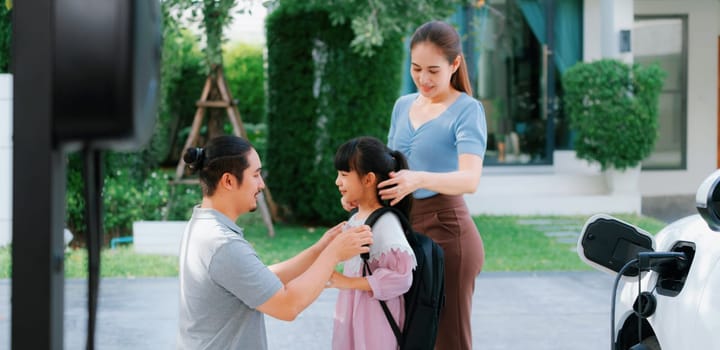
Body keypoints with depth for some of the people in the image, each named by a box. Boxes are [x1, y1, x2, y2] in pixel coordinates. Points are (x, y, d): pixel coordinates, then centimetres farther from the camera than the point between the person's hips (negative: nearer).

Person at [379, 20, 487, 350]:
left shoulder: (467, 110, -11)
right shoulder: (403, 105, 10)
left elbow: (470, 179, -25)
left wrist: (420, 179, -42)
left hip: (446, 229, -7)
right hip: (405, 227, 7)